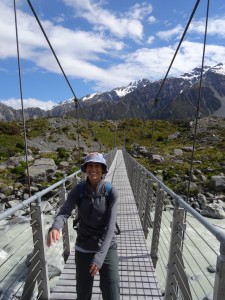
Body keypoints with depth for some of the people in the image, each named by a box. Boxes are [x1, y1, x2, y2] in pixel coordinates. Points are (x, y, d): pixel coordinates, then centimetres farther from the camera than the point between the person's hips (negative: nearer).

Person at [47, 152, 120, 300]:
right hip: (83, 248, 2)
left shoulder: (111, 191, -18)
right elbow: (64, 212, -22)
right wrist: (55, 228, -45)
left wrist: (100, 256, -28)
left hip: (107, 248, -1)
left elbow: (110, 225, -20)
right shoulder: (78, 190, -13)